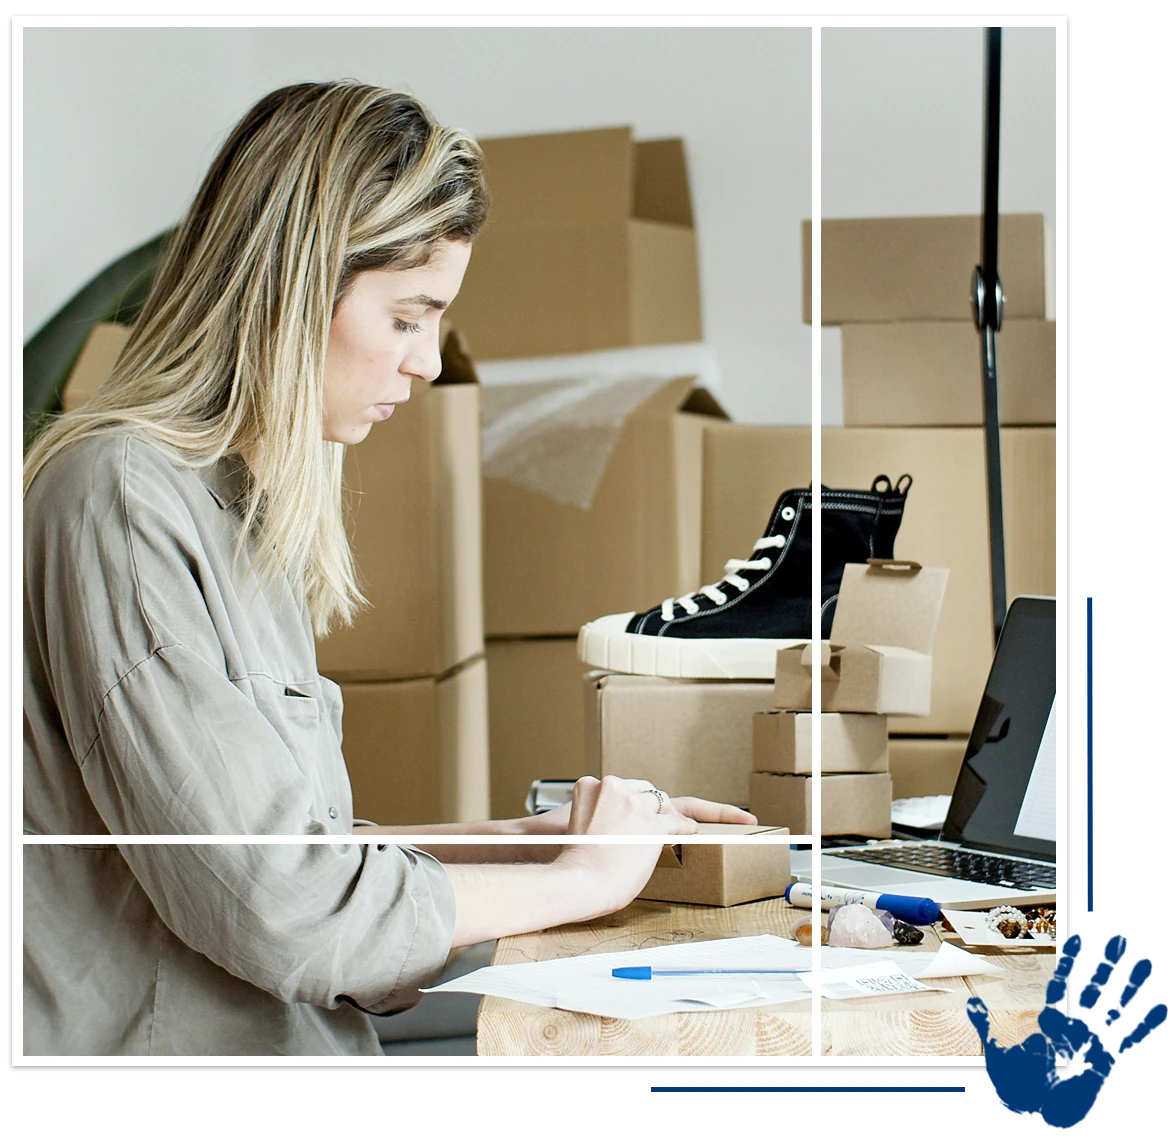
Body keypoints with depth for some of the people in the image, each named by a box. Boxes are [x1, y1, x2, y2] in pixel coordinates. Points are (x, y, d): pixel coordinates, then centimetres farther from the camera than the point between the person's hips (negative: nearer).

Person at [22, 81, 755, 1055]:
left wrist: (538, 835, 7)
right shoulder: (121, 498, -14)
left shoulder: (246, 509, 15)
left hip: (298, 1047, 9)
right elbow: (267, 903, -19)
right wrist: (580, 877, -8)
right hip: (163, 1048, -9)